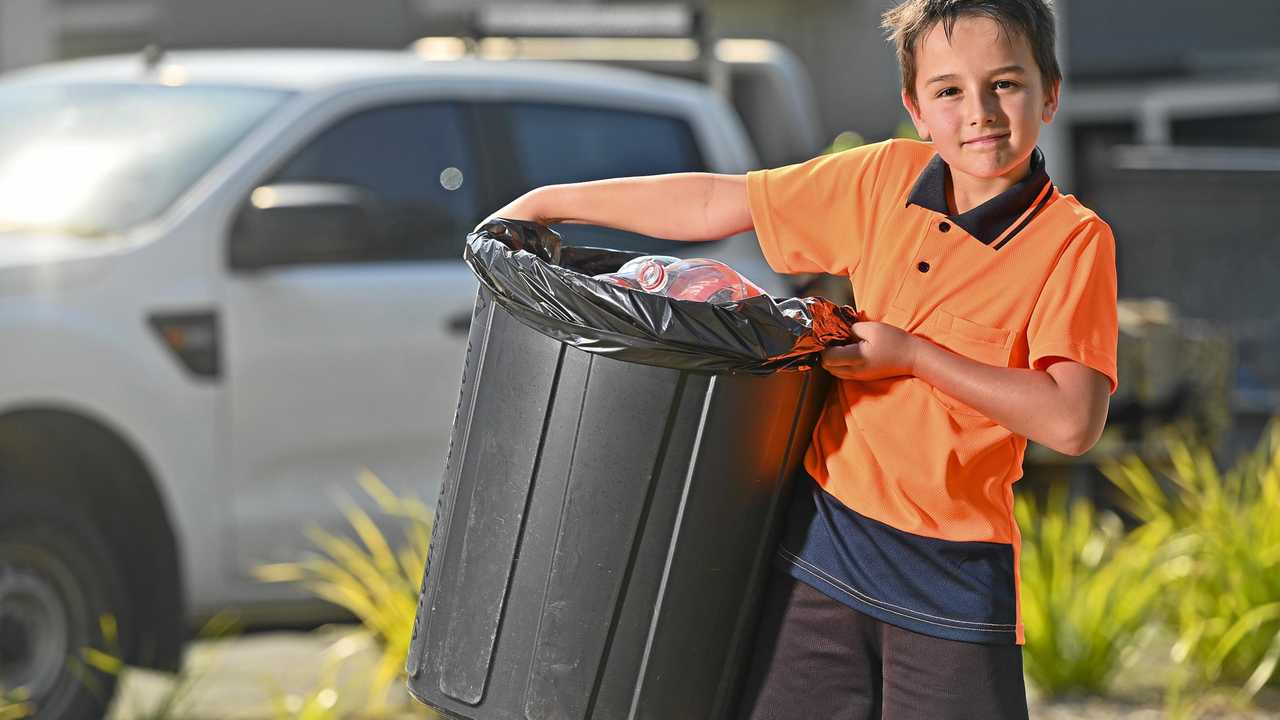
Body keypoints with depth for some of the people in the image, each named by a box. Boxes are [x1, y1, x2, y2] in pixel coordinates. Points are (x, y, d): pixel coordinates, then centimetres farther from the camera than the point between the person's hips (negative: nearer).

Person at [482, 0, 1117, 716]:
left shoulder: (1073, 241, -11)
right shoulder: (884, 178, 3)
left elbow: (1072, 421, -21)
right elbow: (715, 204, 12)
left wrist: (912, 355, -15)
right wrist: (552, 201, 16)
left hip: (951, 580, -4)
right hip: (822, 546, 4)